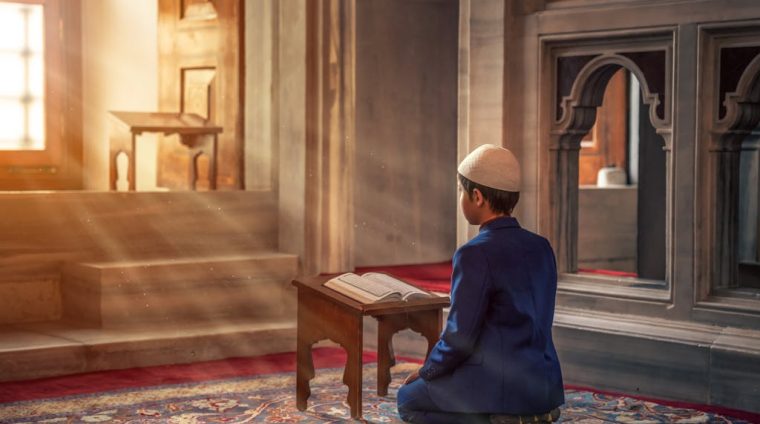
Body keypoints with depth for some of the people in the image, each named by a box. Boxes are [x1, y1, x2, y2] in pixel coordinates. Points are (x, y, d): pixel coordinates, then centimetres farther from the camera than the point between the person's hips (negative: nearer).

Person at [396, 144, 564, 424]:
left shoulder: (475, 255, -17)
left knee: (410, 398, 17)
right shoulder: (541, 248, 6)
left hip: (502, 394, -8)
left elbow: (460, 336, -15)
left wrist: (427, 371, 4)